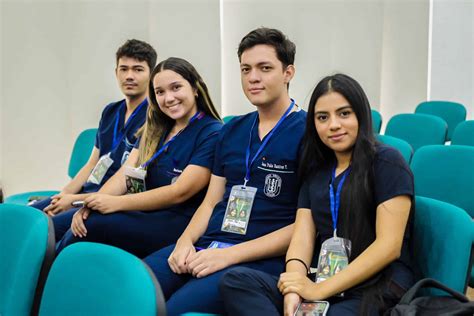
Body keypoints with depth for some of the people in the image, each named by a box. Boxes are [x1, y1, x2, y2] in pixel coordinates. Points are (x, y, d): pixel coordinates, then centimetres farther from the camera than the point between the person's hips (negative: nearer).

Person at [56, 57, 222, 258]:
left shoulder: (212, 134, -6)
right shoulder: (154, 130, 17)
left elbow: (180, 192, -15)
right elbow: (125, 174, 7)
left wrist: (117, 203, -18)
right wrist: (92, 204, -12)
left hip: (179, 224, -6)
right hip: (147, 215, 6)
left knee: (93, 226, -25)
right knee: (84, 222, -23)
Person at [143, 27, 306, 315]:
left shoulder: (307, 132, -3)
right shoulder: (232, 130, 17)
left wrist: (230, 254, -15)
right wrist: (185, 242, -2)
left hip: (261, 259, -5)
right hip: (204, 246, 6)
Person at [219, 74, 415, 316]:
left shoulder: (386, 162, -2)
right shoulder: (315, 170, 16)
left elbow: (389, 245, -11)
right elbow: (302, 235, 7)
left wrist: (320, 290, -15)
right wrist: (294, 289, -15)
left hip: (379, 288, -6)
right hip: (325, 284, 7)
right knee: (236, 281, -17)